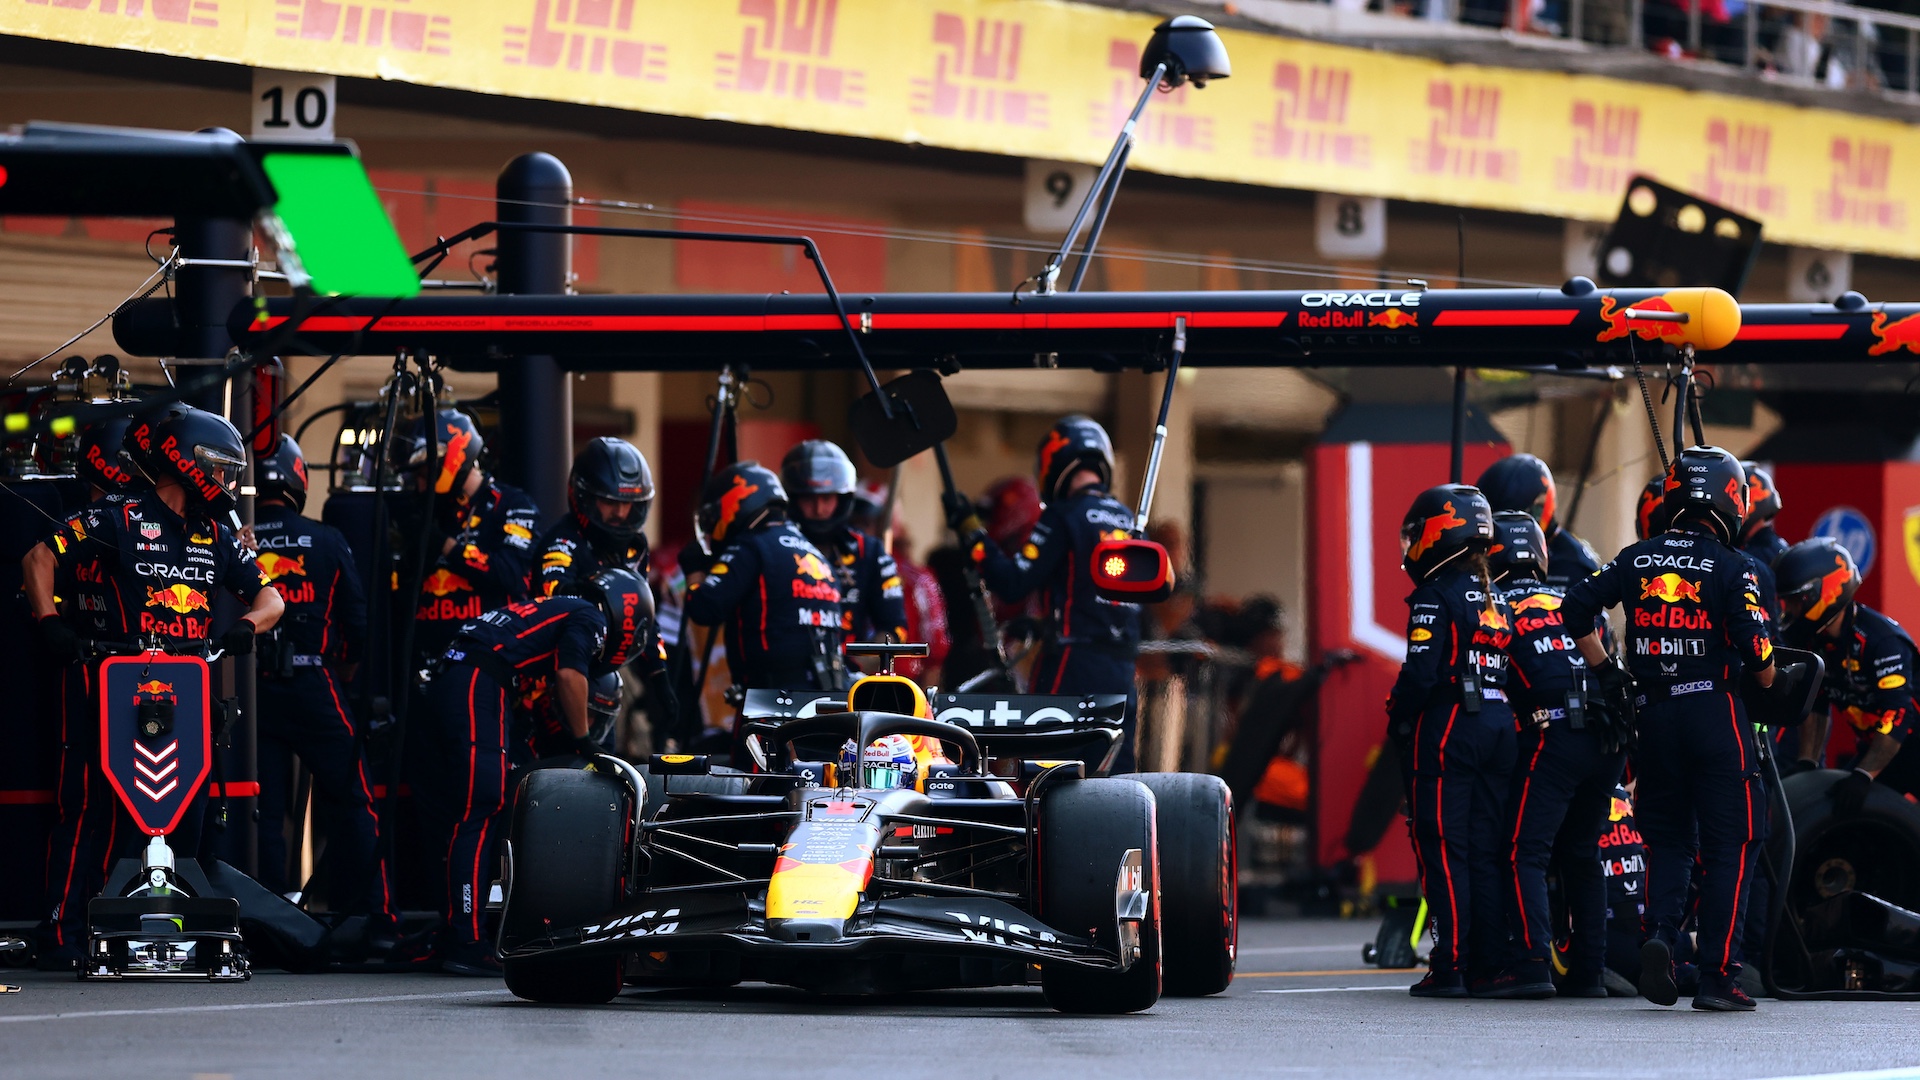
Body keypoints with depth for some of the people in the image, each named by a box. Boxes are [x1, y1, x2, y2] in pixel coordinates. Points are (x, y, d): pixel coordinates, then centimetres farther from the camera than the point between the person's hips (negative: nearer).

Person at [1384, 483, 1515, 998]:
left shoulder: (1436, 596, -9)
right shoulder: (1498, 601, 15)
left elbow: (1421, 672, -17)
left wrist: (1397, 723, -4)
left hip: (1446, 729, -8)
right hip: (1499, 728, 8)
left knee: (1443, 849, -6)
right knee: (1486, 851, 10)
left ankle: (1450, 967, -10)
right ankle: (1488, 965, 9)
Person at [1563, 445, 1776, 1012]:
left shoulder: (1636, 560, 6)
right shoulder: (1731, 568, -6)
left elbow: (1577, 606, 5)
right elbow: (1756, 650, -12)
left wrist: (1604, 671, 14)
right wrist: (1769, 683, 9)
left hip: (1654, 713, 4)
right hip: (1715, 710, -4)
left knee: (1668, 839, 16)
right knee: (1727, 848, 2)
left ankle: (1660, 933, -8)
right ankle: (1717, 976, -3)